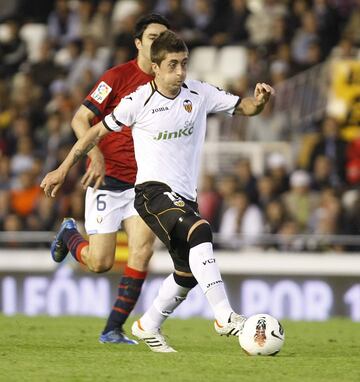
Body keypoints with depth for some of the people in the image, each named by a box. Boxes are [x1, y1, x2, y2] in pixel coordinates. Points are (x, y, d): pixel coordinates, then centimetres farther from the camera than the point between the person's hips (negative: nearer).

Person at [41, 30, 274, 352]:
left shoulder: (200, 94, 3)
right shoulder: (139, 101, -6)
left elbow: (243, 108, 7)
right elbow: (99, 131, 4)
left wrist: (259, 102, -17)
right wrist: (63, 169, 7)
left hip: (186, 195, 6)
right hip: (153, 189, -6)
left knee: (187, 274, 9)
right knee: (200, 231, -32)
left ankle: (148, 326, 33)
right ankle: (225, 316, -37)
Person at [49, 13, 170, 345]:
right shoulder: (118, 77, -10)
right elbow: (80, 120, -10)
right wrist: (96, 156, -23)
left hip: (143, 182, 4)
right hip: (108, 179, -4)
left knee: (143, 248, -15)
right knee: (100, 262, -4)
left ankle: (113, 329, -6)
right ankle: (69, 234, 32)